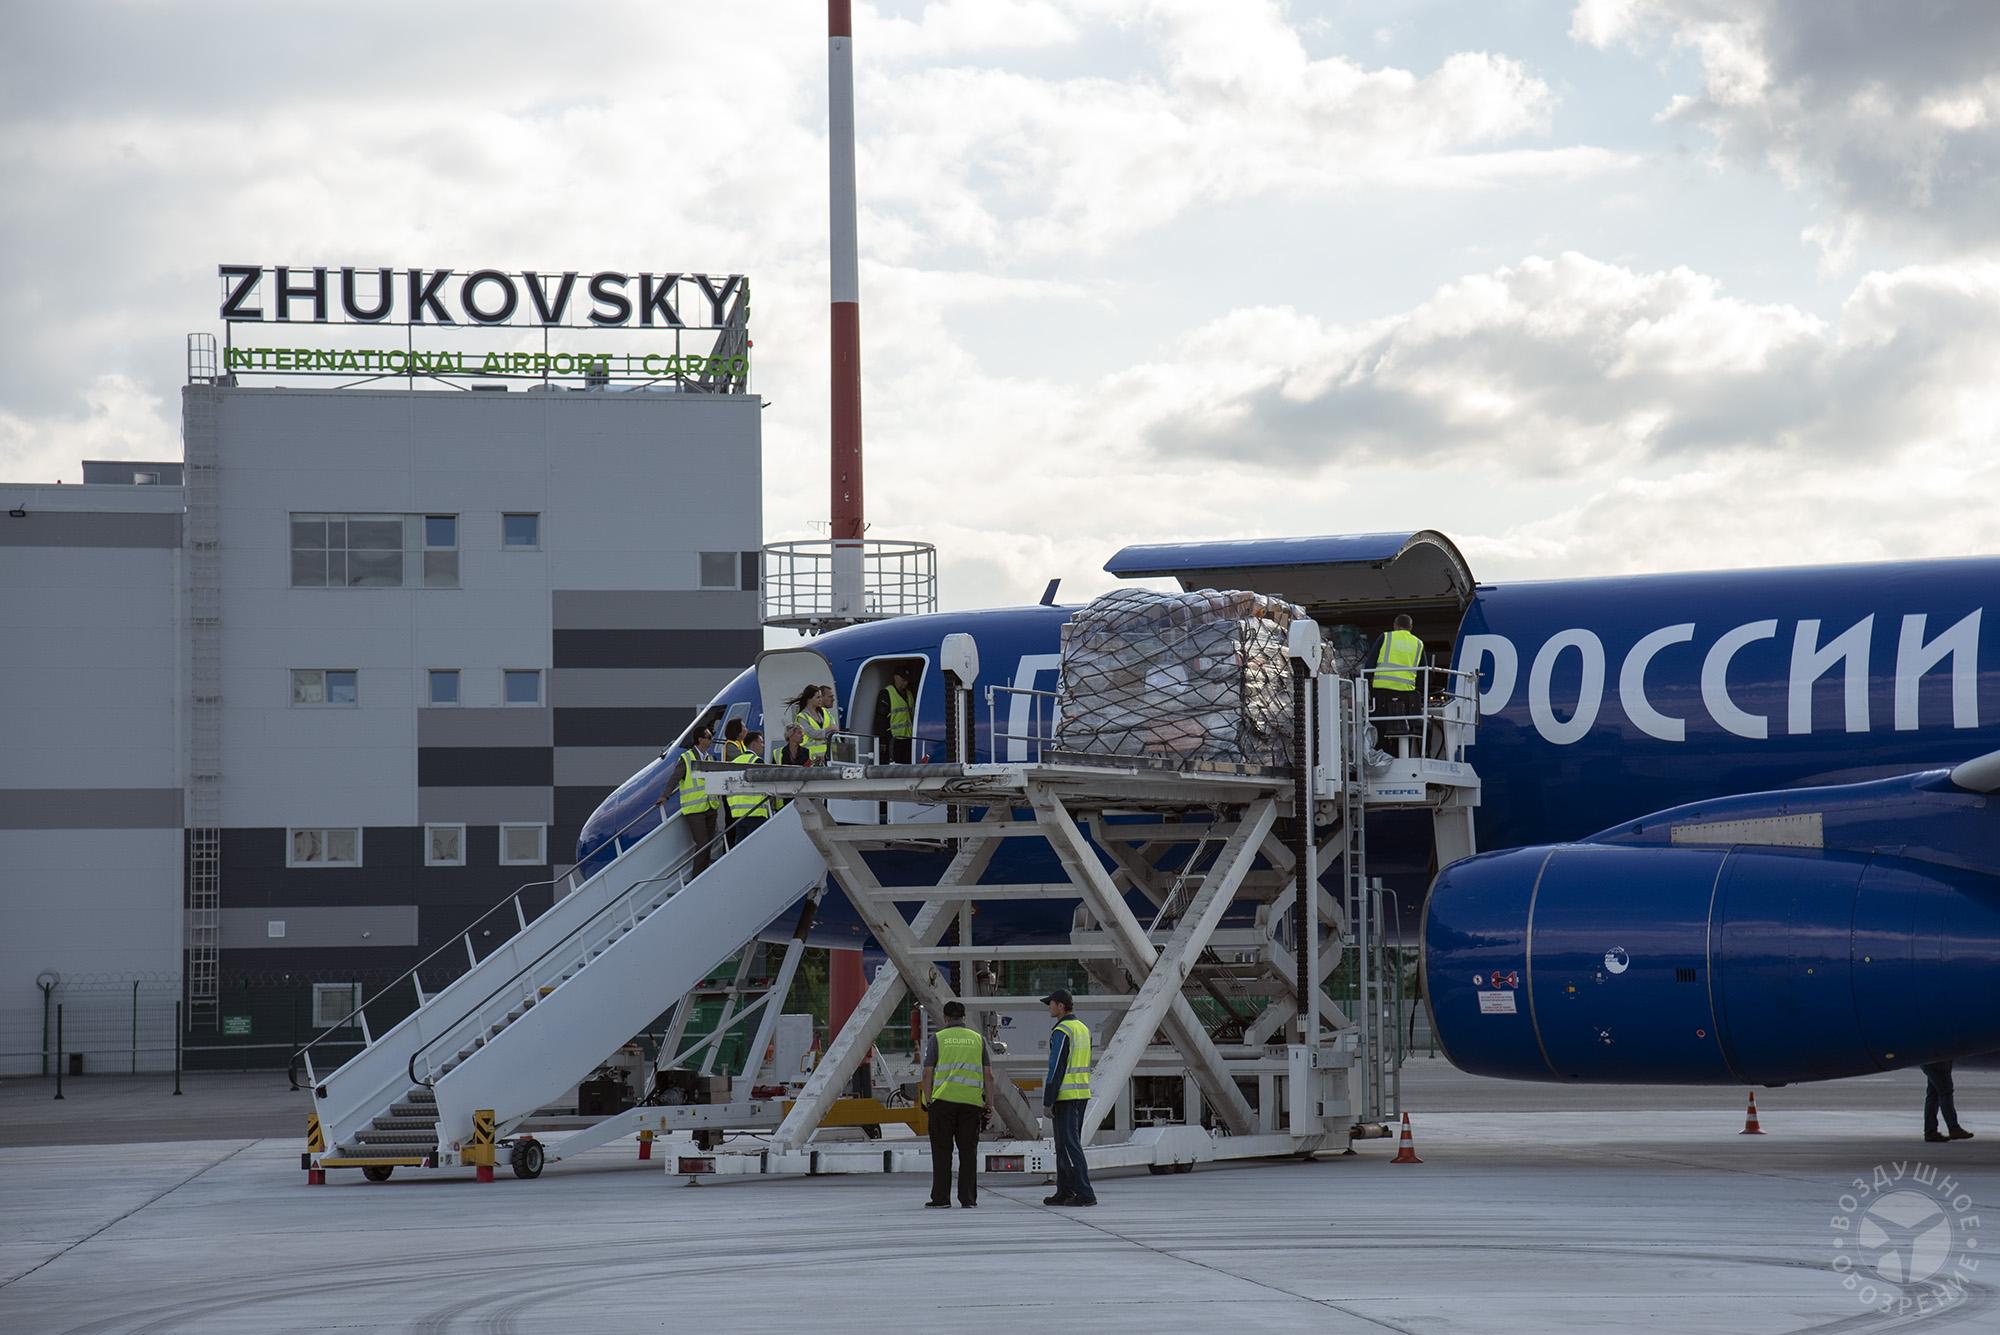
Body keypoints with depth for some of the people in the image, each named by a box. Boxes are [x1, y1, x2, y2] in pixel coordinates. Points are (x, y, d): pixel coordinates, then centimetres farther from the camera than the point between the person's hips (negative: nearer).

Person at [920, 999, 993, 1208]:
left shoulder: (937, 1039, 4)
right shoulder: (978, 1039, 11)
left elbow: (928, 1073, -2)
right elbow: (988, 1074, 8)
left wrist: (928, 1099, 3)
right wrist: (989, 1103, 10)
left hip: (943, 1099, -2)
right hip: (971, 1102, 2)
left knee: (942, 1151, 4)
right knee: (968, 1150, 6)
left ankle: (940, 1198, 3)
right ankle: (969, 1199, 5)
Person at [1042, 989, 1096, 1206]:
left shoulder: (1062, 1032, -15)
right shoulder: (1083, 1029, 14)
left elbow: (1056, 1068, -18)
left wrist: (1048, 1101, -16)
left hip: (1065, 1097, -9)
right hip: (1082, 1094, 9)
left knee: (1069, 1145, -7)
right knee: (1065, 1144, 15)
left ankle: (1085, 1194, -12)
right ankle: (1064, 1193, 17)